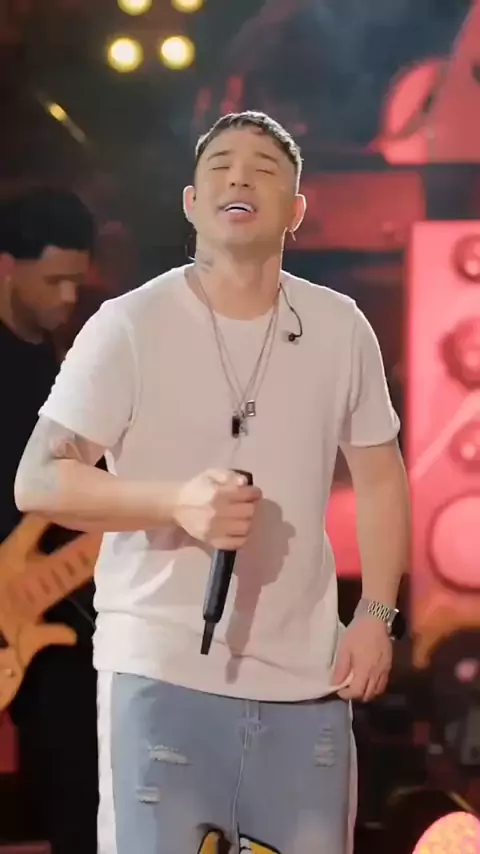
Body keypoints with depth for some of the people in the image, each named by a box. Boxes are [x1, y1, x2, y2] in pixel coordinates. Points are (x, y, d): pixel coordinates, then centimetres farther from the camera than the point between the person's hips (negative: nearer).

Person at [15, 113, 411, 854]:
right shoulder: (129, 326, -7)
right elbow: (37, 483, -10)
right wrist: (179, 501, -24)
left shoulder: (341, 329, 4)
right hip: (164, 671, -3)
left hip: (304, 679, 4)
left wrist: (376, 614, 3)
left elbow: (379, 478, 14)